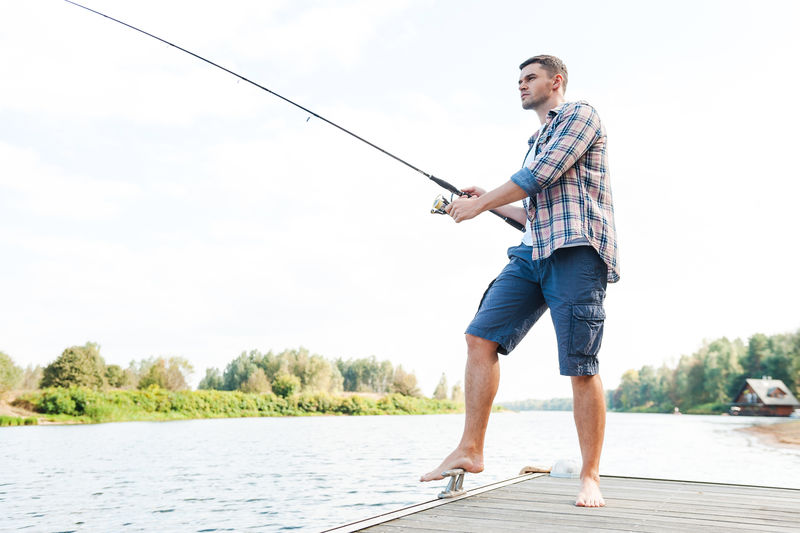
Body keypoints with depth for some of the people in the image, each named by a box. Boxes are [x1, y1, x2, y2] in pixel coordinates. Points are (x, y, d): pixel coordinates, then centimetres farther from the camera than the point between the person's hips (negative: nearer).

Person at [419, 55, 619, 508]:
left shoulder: (581, 114, 6)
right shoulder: (538, 140, 32)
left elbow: (541, 175, -10)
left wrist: (479, 203, -5)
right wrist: (490, 203, 26)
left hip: (575, 249, -8)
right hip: (534, 252, 8)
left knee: (580, 366, -10)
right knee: (481, 337, -6)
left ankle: (591, 477, 3)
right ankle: (470, 450, -2)